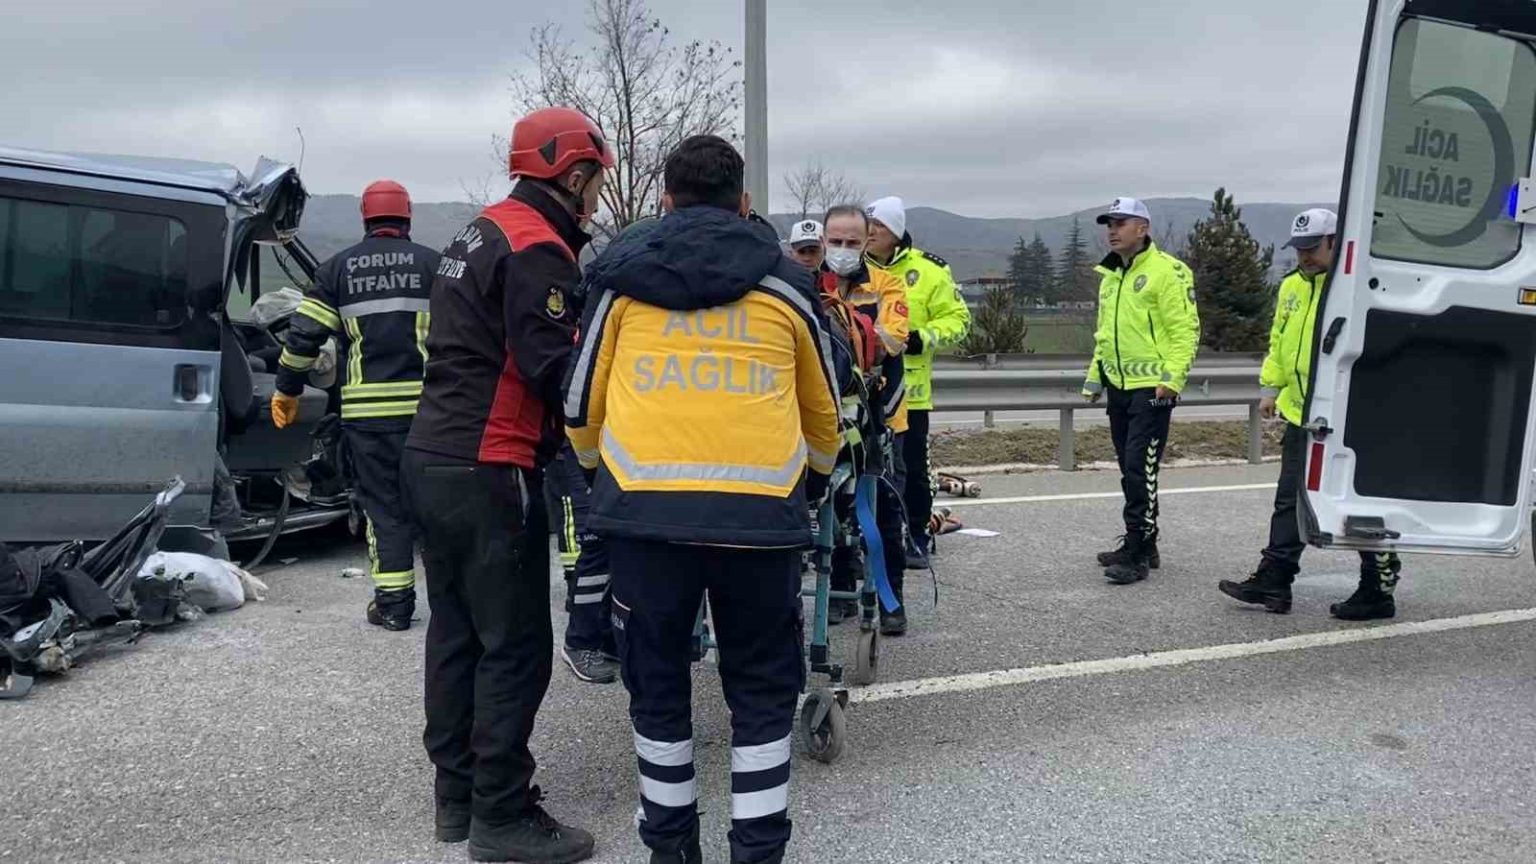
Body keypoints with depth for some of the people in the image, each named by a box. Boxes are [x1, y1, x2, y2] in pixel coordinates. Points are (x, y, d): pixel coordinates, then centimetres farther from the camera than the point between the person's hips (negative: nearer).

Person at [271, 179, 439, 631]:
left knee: (383, 505, 7)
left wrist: (286, 389, 16)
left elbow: (305, 333, 5)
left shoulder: (339, 266, 8)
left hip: (366, 409, 1)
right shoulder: (431, 263, 6)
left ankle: (393, 602, 8)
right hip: (425, 405, 0)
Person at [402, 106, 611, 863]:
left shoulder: (481, 233, 17)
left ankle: (457, 796, 27)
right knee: (515, 646, -2)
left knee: (456, 632, 16)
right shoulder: (536, 248, -13)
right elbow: (556, 368, -21)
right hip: (487, 474, -10)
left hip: (435, 459, 10)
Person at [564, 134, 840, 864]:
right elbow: (824, 415, 23)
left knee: (656, 679, 17)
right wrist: (811, 486, 41)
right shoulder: (787, 284, 13)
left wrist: (601, 474, 36)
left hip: (645, 507, 1)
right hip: (760, 510, 0)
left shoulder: (622, 277, 12)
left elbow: (582, 405, 16)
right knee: (762, 687, 14)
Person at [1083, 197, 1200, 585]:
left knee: (1140, 470, -11)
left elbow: (1186, 330, -14)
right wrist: (1095, 374, 19)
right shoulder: (1110, 276, 17)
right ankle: (1144, 547, 23)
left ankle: (1135, 554, -6)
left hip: (1151, 389, -9)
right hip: (1119, 388, 9)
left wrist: (1172, 378, -21)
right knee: (1129, 470, 13)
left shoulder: (1167, 272, -9)